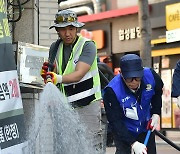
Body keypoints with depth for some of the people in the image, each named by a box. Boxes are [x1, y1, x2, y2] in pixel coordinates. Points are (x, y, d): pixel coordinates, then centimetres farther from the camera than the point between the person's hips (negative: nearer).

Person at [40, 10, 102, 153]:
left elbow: (79, 74, -22)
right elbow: (54, 74, 8)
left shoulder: (88, 45, -9)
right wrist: (47, 73, -16)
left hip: (87, 104, -5)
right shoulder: (55, 47, 9)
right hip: (65, 105, 5)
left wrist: (58, 78, -39)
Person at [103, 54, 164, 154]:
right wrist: (133, 143, -36)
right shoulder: (112, 91, -33)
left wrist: (156, 113, -4)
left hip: (146, 127, 4)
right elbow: (115, 121, -29)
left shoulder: (151, 76, -23)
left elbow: (158, 93, 4)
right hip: (123, 131, -4)